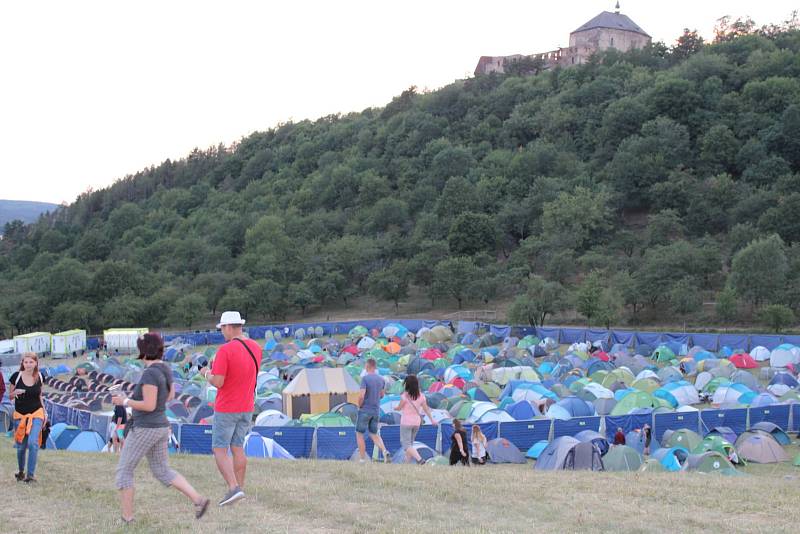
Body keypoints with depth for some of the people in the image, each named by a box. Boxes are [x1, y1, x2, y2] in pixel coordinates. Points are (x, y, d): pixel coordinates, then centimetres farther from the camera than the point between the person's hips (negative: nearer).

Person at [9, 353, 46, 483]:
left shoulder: (39, 377, -1)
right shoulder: (16, 376, -7)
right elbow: (10, 396, 2)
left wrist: (44, 411, 8)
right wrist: (15, 393, -20)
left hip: (36, 414, 0)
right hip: (20, 414, 0)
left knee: (33, 442, -17)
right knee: (21, 446, 7)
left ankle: (31, 474, -13)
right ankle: (21, 471, 31)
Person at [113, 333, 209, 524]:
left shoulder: (150, 373, -22)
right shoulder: (165, 369, 7)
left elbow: (149, 406, -26)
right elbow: (169, 396, 19)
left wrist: (124, 402, -13)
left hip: (144, 429, -9)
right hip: (161, 427, 9)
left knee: (124, 471, 7)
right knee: (162, 472, 16)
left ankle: (127, 517, 10)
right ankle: (198, 499, 3)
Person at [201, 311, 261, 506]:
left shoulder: (225, 350, -20)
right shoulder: (255, 347, 3)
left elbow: (218, 382, -22)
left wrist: (207, 374, 0)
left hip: (226, 409, -7)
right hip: (247, 408, 7)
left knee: (219, 450, 0)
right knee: (237, 448, 15)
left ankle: (234, 488, -14)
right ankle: (239, 489, 16)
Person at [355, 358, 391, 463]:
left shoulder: (365, 378, -16)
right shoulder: (381, 379, 3)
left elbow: (361, 396, -23)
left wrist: (359, 406, -5)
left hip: (365, 411, -5)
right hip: (376, 411, 5)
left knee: (359, 434, 9)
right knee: (374, 434, 16)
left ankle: (362, 460, 8)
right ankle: (385, 451, -9)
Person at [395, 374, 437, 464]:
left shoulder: (405, 396, -17)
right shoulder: (421, 396, -2)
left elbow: (399, 408, -5)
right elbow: (426, 409, 2)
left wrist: (395, 408, 17)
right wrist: (432, 420, 11)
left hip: (406, 422, -6)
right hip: (416, 422, 6)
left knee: (406, 444, -3)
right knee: (410, 442, 21)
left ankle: (419, 459, -23)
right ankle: (407, 462, 24)